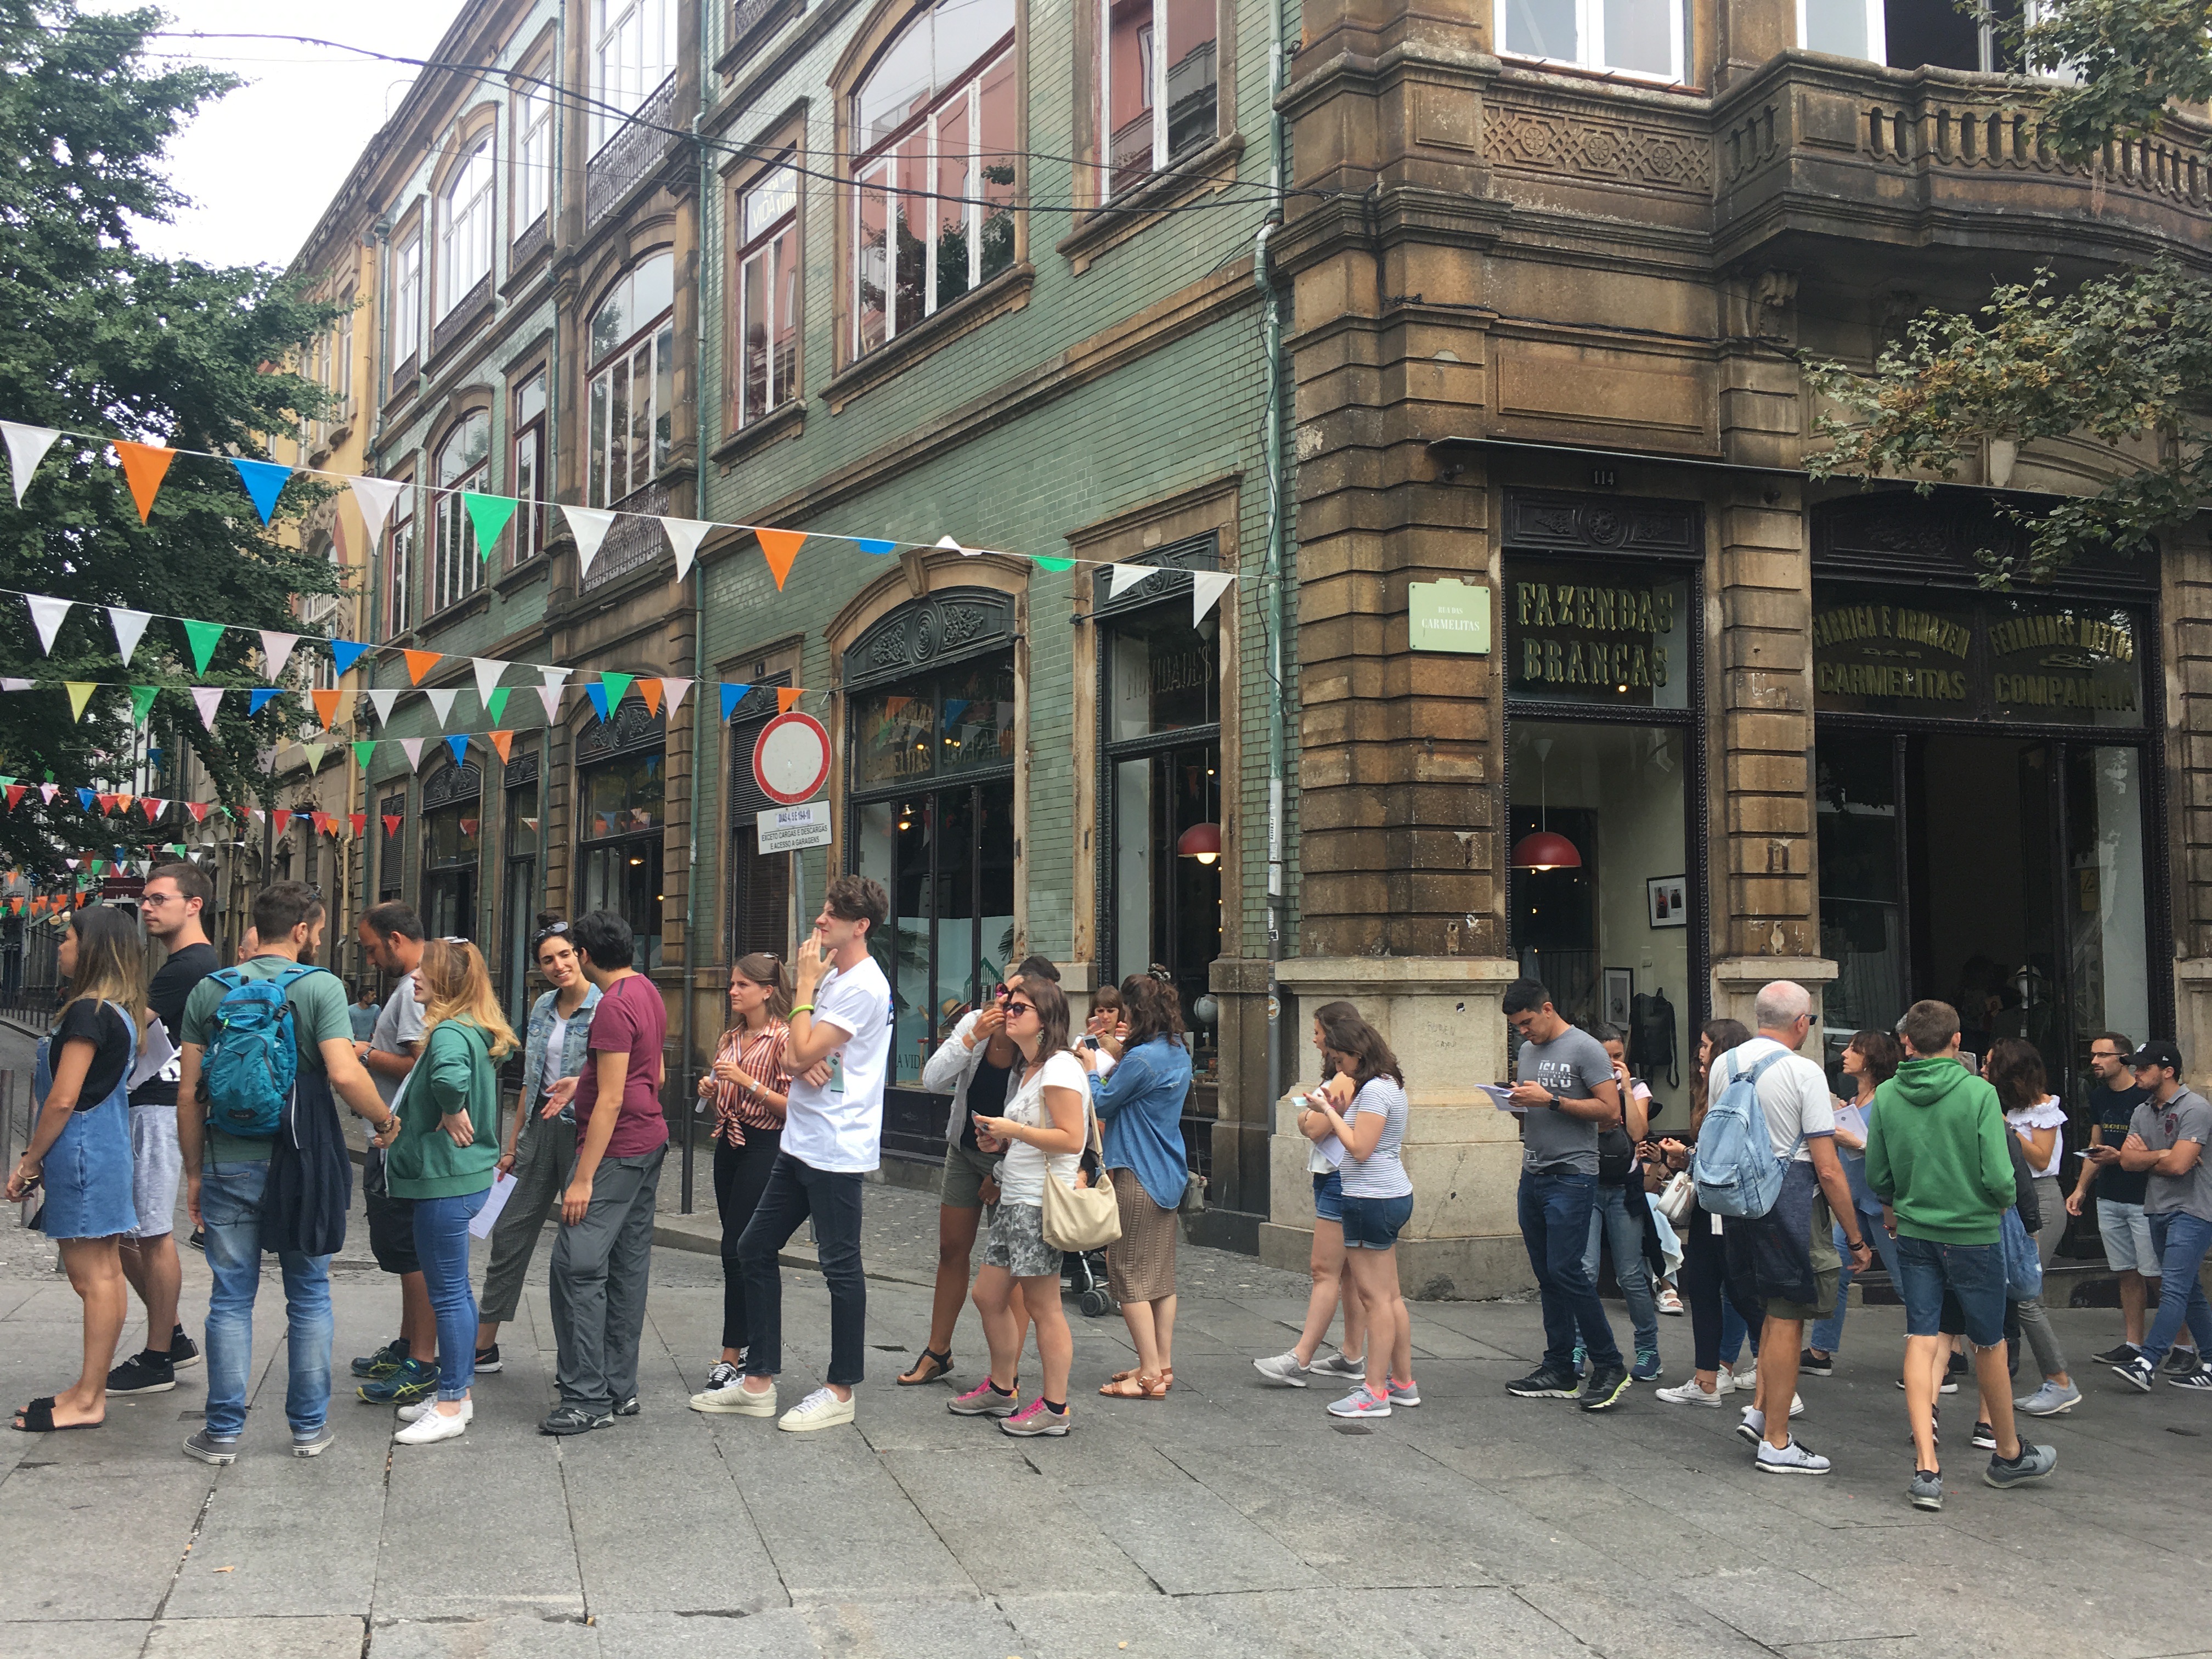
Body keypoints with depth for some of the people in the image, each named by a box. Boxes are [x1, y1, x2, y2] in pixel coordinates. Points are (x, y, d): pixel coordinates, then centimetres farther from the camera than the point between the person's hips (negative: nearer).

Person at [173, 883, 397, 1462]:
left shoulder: (210, 990, 4)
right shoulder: (320, 986, -7)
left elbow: (189, 1093, 4)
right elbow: (344, 1075, -18)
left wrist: (194, 1171, 12)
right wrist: (385, 1120, -2)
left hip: (229, 1166, 2)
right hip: (302, 1164, -2)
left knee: (231, 1299, 9)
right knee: (309, 1296, 10)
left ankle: (223, 1431, 13)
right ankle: (309, 1426, 16)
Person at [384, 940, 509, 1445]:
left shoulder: (450, 1032, -20)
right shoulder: (477, 1032, 11)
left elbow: (450, 1077, -40)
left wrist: (451, 1114, -23)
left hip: (446, 1182, -10)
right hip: (464, 1176, 10)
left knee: (448, 1294, -1)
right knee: (456, 1291, 17)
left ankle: (450, 1408, 7)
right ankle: (457, 1393, 27)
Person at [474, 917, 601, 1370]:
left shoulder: (604, 1009, -11)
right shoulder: (543, 1007, 10)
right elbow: (531, 1081, 17)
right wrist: (512, 1145, 17)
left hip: (582, 1132, -7)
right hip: (539, 1130, 7)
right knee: (510, 1232, 10)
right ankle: (483, 1346, 19)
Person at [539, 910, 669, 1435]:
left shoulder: (614, 1006, -17)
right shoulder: (648, 992, 12)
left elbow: (611, 1101, -21)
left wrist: (583, 1178, -20)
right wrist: (584, 1084, 23)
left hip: (618, 1149, -10)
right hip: (650, 1141, 10)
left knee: (577, 1265, -10)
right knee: (628, 1264, 12)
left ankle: (587, 1398, -9)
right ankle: (620, 1388, 17)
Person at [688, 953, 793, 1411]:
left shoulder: (782, 1038, -10)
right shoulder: (730, 1038, 14)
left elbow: (791, 1105, -14)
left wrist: (747, 1081, -20)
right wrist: (710, 1090, 4)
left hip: (764, 1147, -8)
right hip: (728, 1145, 8)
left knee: (738, 1250, -11)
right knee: (740, 1250, 9)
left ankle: (732, 1364, -10)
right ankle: (752, 1349, 17)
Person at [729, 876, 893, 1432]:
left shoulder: (864, 987, -16)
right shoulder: (832, 978, 14)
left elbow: (803, 1053, -19)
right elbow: (796, 1054, 14)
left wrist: (805, 986, -9)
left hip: (837, 1151, -10)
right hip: (800, 1144, 10)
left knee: (841, 1267, 0)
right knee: (755, 1248, 12)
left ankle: (841, 1391, 11)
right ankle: (758, 1382, 21)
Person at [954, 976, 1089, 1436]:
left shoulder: (1060, 1068, -13)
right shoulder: (1027, 1070, 18)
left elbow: (1071, 1138, -20)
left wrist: (1014, 1130, -16)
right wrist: (1000, 1137, 12)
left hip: (1041, 1201, -10)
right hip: (1013, 1199, 10)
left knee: (1042, 1305, -4)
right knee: (989, 1296, 14)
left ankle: (1054, 1408, 4)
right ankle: (1002, 1390, 29)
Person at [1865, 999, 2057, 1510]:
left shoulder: (1886, 1096, -5)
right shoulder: (1978, 1093, -15)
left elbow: (1877, 1175, 3)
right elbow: (1999, 1177, -18)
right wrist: (2003, 1202, 5)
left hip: (1914, 1234, 2)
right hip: (1973, 1234, -2)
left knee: (1922, 1342, 4)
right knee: (1989, 1346, 13)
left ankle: (1926, 1467, -5)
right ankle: (2008, 1455, 32)